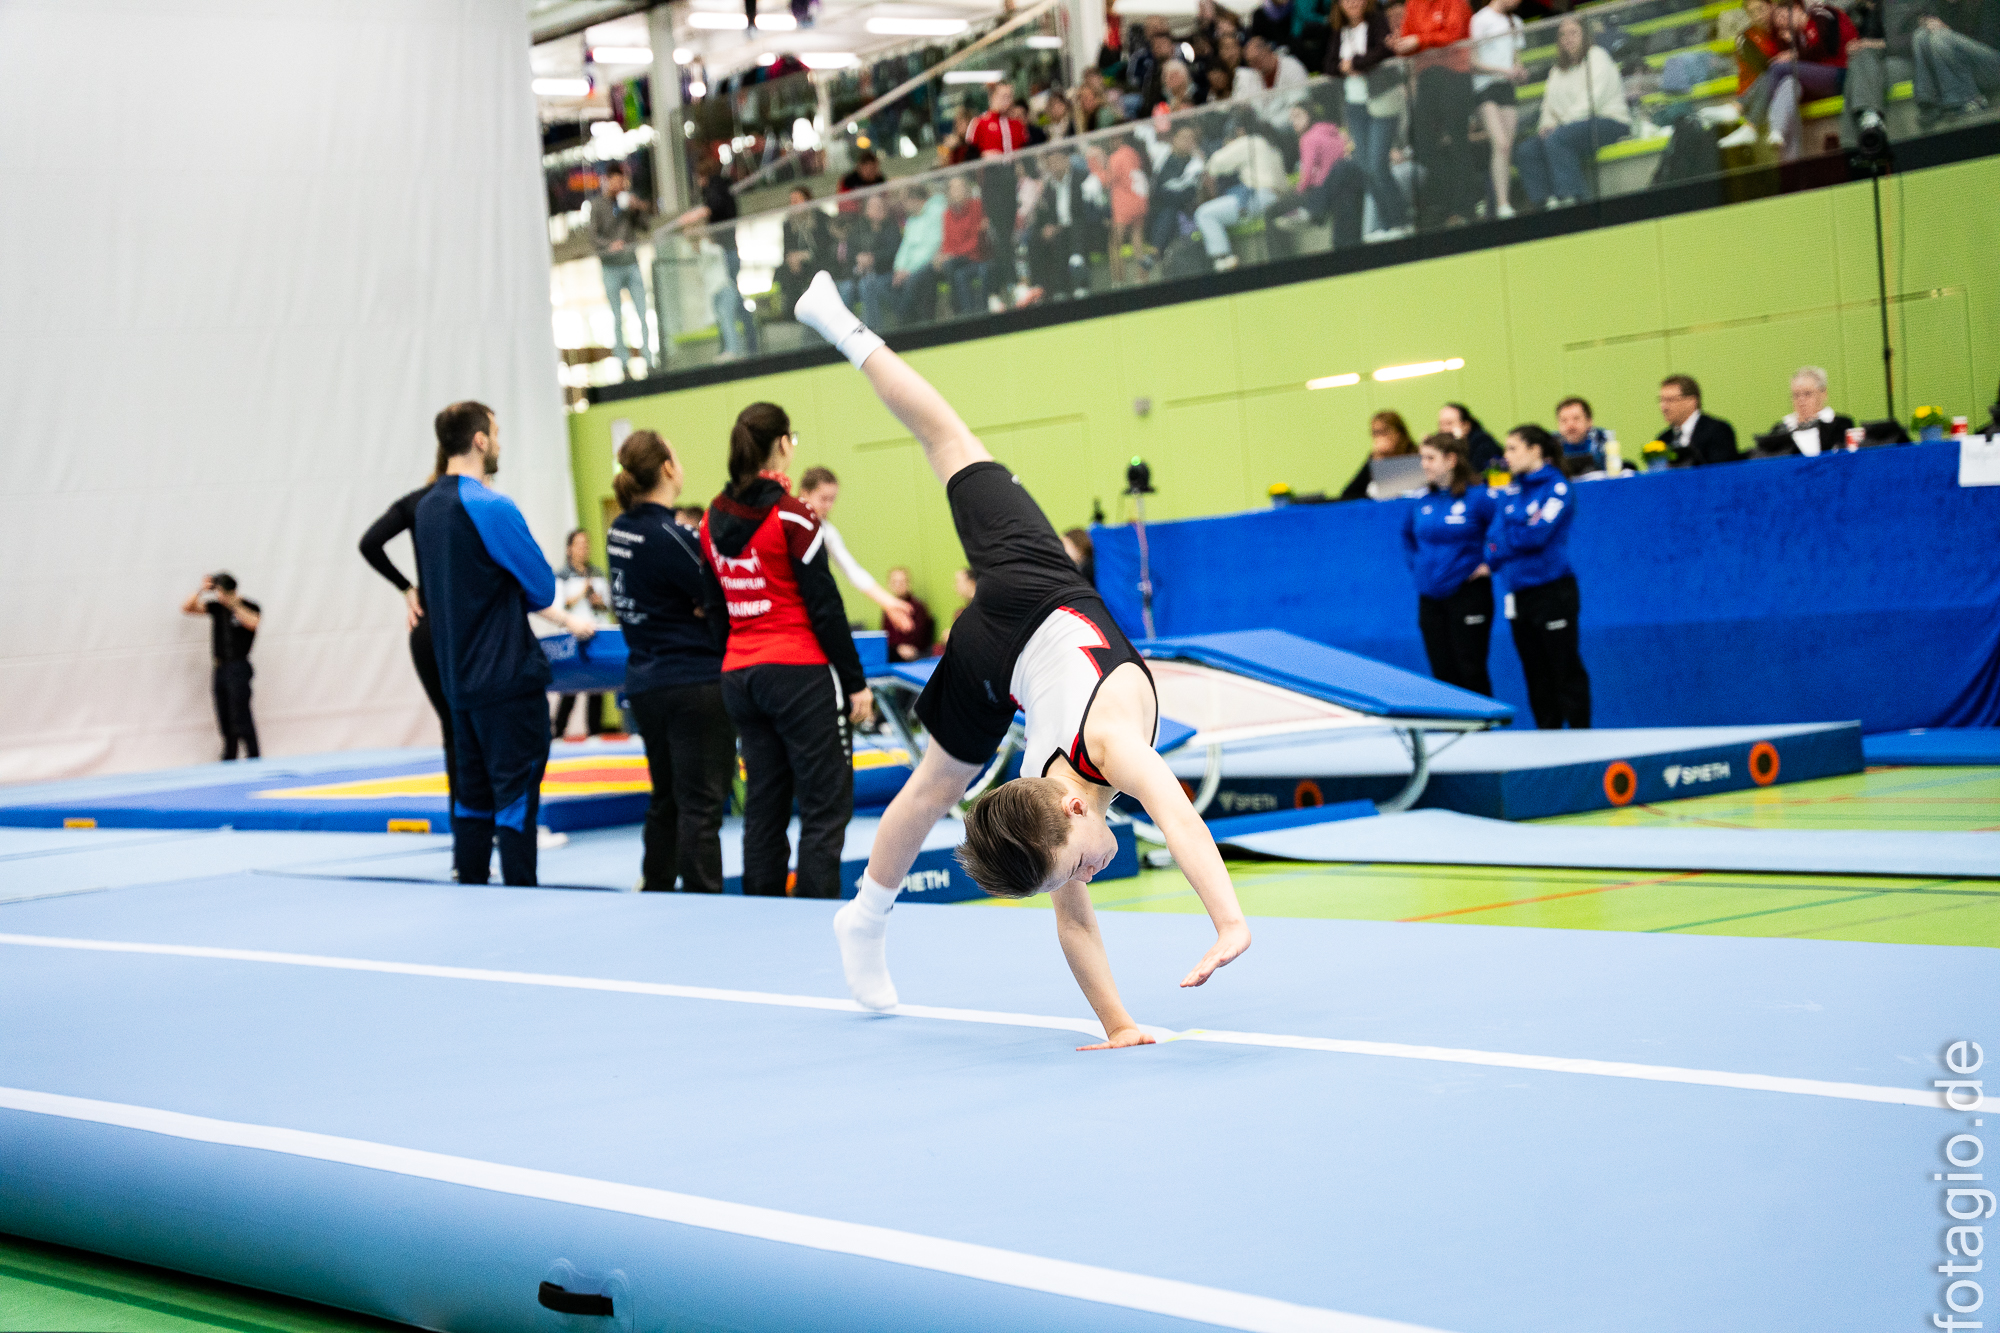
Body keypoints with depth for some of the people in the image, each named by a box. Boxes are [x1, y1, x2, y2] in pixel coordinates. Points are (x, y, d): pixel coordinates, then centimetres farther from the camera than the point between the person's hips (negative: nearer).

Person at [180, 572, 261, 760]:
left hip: (238, 667, -6)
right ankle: (229, 759, 14)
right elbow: (186, 608, 9)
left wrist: (233, 604, -27)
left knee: (240, 716, -11)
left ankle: (253, 758, -8)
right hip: (220, 668, 6)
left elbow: (252, 622, -25)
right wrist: (201, 591, -4)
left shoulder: (248, 607, -4)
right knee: (224, 719, 8)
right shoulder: (216, 607, 10)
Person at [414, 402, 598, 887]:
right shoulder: (491, 507, -16)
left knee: (473, 794, 13)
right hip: (508, 678, -8)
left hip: (459, 680, 8)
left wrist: (565, 622, 23)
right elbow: (543, 588, -12)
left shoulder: (427, 507, 11)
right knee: (516, 797, -5)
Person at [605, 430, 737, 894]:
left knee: (666, 799, 19)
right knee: (702, 804, -3)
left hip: (644, 682, 8)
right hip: (696, 683, -8)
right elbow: (721, 603, -16)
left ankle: (654, 892, 27)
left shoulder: (619, 530, 6)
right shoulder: (669, 537, -18)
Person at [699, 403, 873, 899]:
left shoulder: (713, 521, 8)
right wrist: (855, 684, -7)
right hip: (799, 672, -7)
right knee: (826, 805, -3)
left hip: (739, 674, 7)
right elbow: (825, 607, -12)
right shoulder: (791, 517, -11)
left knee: (763, 804, 12)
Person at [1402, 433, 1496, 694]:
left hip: (1468, 593, -6)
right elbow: (1408, 536, 27)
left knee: (1471, 672, -5)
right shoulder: (1421, 504, 8)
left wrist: (1490, 565, -10)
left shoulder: (1478, 497, -10)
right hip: (1430, 598, 6)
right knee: (1443, 673, 8)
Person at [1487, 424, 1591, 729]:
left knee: (1566, 670, -4)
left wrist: (1505, 538, -2)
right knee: (1535, 673, 9)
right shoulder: (1511, 492, 13)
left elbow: (1537, 535, -16)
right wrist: (1494, 561, -13)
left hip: (1552, 589, -7)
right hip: (1519, 593, 7)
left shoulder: (1557, 487, -6)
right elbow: (1496, 536, 6)